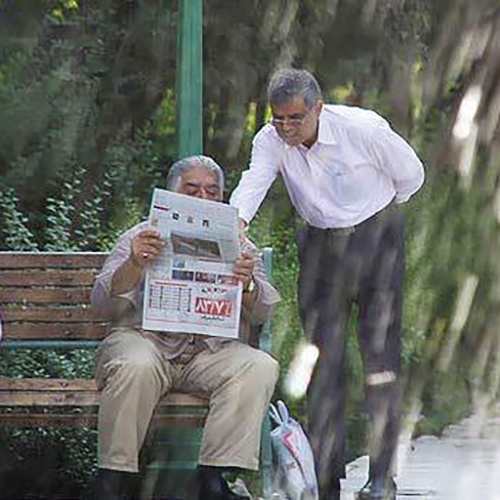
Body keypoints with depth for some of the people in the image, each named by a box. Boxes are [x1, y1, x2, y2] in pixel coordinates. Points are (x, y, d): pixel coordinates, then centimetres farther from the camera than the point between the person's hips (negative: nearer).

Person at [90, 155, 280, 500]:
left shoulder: (239, 247, 19)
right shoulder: (143, 238, 14)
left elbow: (261, 314, 5)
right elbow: (104, 305, 1)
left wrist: (248, 285, -19)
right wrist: (134, 265, -19)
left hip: (213, 351, 2)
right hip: (148, 339, -2)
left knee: (260, 368, -28)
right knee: (136, 368, -36)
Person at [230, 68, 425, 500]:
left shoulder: (364, 129, -21)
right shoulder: (272, 140, -12)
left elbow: (411, 176, -6)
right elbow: (252, 184, -29)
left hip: (376, 236, -3)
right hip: (321, 245, 3)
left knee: (381, 354, -8)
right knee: (324, 356, 0)